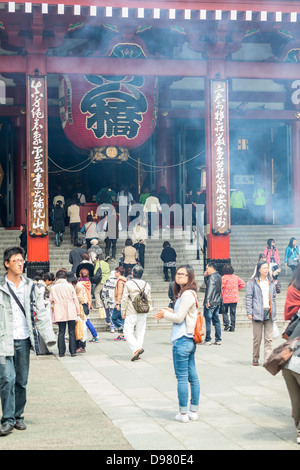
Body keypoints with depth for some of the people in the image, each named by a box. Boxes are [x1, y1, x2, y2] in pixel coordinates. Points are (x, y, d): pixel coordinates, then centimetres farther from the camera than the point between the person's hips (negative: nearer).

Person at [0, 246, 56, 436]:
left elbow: (41, 312, 8)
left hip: (24, 340, 4)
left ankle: (18, 416, 22)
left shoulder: (30, 286, 8)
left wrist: (49, 335, 0)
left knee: (22, 381, 9)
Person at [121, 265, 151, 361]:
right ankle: (137, 353, 11)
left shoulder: (128, 284, -7)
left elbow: (124, 299, -8)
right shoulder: (146, 285, 6)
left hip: (131, 313, -5)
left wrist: (123, 312, 0)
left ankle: (136, 349, -19)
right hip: (143, 313, 5)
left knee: (128, 331, -1)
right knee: (140, 332, 10)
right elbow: (149, 300, 11)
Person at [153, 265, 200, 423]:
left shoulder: (187, 294, -15)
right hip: (189, 340, 10)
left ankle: (183, 413, 2)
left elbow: (179, 318, -16)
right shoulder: (187, 293, 15)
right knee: (192, 377, 12)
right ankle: (193, 411, 18)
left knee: (182, 378, -3)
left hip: (182, 341, -10)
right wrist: (171, 311, 13)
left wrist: (165, 314, 0)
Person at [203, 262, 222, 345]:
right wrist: (205, 276, 12)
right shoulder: (219, 276, 15)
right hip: (218, 302, 9)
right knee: (216, 321, 12)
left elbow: (210, 289, -23)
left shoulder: (212, 277, -14)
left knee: (208, 321, -3)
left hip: (210, 303, -9)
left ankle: (208, 340, -1)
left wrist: (207, 301, -26)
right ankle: (218, 339, 12)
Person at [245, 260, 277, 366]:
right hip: (257, 313, -4)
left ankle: (268, 359, -2)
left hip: (269, 313, 4)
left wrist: (273, 312, 14)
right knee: (257, 338, 0)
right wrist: (249, 312, -8)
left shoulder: (271, 282, 15)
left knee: (269, 338, -1)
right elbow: (248, 298, -2)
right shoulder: (253, 283, 0)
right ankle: (255, 358, 13)